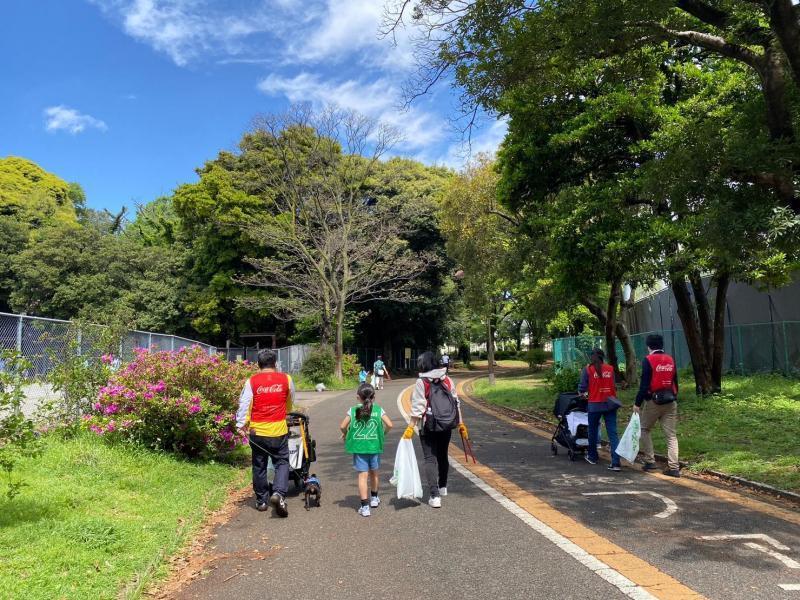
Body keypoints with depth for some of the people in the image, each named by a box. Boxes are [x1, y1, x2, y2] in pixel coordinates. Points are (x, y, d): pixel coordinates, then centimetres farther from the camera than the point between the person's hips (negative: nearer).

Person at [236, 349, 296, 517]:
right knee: (282, 463, 8)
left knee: (259, 466, 13)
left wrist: (241, 424, 4)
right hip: (278, 430, -1)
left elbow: (244, 404, -5)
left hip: (257, 431, 1)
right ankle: (278, 493, -13)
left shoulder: (252, 381, -4)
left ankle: (261, 501, 22)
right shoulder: (286, 379, 0)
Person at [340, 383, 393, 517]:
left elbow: (343, 426, -7)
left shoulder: (353, 410, -3)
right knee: (373, 473, 21)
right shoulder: (378, 410, -2)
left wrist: (345, 434, 13)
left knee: (362, 475, -1)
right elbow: (389, 425, -9)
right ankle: (374, 498, 39)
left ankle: (365, 506, -5)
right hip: (374, 446, 2)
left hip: (358, 447, -2)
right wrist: (383, 433, 10)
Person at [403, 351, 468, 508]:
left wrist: (411, 427, -10)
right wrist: (461, 424, 12)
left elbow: (418, 407, -15)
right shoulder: (447, 380, 2)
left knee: (430, 459, 0)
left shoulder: (421, 382, -11)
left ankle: (435, 495, -7)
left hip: (428, 427, -5)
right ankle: (442, 487, 39)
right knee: (443, 456, 21)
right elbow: (456, 403, 5)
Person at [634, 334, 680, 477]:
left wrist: (637, 403, -8)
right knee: (671, 435, 5)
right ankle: (674, 467, 1)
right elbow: (675, 382, 13)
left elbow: (644, 384, -13)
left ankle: (650, 461, 9)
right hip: (670, 401, 5)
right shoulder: (670, 360, 8)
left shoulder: (648, 360, -10)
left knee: (645, 429, 13)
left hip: (653, 401, -5)